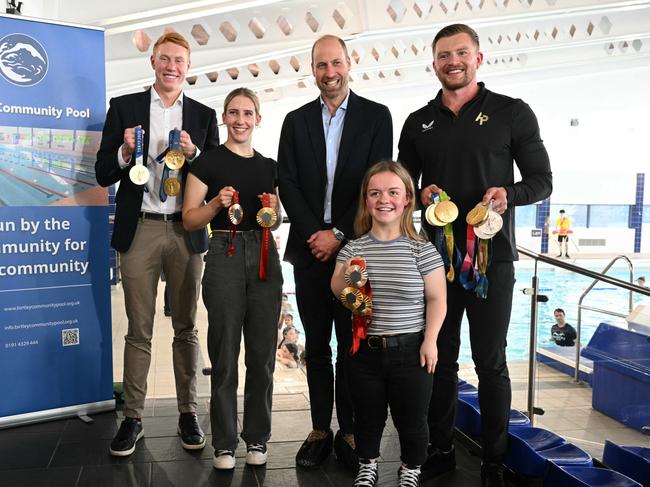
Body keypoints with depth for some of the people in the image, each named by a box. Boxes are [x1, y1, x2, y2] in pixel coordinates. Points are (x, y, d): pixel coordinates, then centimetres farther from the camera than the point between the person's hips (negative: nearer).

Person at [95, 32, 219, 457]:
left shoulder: (204, 115, 10)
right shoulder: (123, 108, 7)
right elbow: (103, 174, 5)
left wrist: (194, 155, -11)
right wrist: (125, 152, -15)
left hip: (187, 232, 1)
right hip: (140, 230, -1)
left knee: (186, 327, 8)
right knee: (139, 330, 5)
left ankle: (188, 413, 19)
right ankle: (133, 417, 16)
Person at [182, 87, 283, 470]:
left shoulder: (269, 166, 14)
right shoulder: (209, 161, 2)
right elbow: (189, 219, -1)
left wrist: (273, 209, -1)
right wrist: (218, 202, -17)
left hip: (264, 257, 4)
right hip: (225, 256, -3)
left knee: (263, 354, 7)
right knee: (225, 355, 2)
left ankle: (257, 438, 21)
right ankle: (224, 443, 16)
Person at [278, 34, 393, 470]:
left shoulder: (376, 116, 2)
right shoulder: (296, 121, 10)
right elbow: (288, 184, 3)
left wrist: (340, 234, -11)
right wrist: (316, 233, -9)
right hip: (310, 246, 2)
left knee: (352, 343, 4)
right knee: (317, 344, 9)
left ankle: (350, 433, 17)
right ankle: (320, 431, 19)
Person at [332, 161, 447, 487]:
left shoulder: (421, 249, -8)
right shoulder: (353, 248, -1)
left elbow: (436, 299, -5)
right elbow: (337, 292, -1)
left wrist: (430, 340, -11)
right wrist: (346, 276, -21)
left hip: (410, 350, -2)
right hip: (365, 349, 2)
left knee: (411, 419, 13)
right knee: (367, 417, 19)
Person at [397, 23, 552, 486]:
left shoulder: (512, 113, 0)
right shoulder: (419, 123, 10)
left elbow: (542, 180, 1)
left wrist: (509, 195, -20)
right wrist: (420, 194, -8)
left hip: (492, 258, -3)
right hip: (436, 257, 3)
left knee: (491, 362, 5)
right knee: (439, 358, 11)